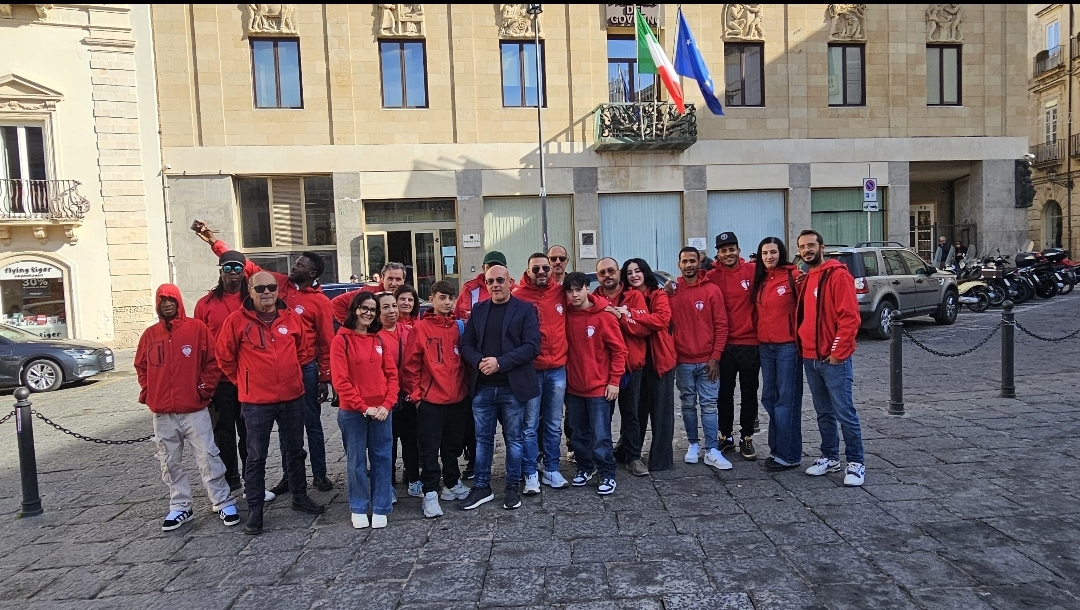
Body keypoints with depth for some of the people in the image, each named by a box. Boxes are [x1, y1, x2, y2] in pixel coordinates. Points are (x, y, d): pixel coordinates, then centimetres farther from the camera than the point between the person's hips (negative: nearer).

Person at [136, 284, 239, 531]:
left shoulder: (197, 328, -2)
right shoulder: (150, 335, 7)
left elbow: (212, 361, -2)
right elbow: (141, 367, 17)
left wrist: (204, 389, -6)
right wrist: (148, 393, 6)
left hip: (195, 409, -4)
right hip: (162, 413, 4)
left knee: (208, 457, -2)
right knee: (170, 462, 11)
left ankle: (224, 503, 6)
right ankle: (180, 507, 24)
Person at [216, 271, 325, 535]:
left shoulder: (292, 317, 1)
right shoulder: (237, 320, -7)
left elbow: (304, 349, 14)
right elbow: (224, 356, 2)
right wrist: (242, 381, 5)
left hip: (292, 397, 3)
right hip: (256, 401, -3)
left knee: (295, 450, 16)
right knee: (256, 457, 6)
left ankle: (300, 497, 31)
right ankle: (254, 509, 19)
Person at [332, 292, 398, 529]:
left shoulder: (380, 339, 7)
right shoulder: (342, 339, -6)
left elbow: (392, 374, 5)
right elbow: (340, 380, -11)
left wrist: (386, 405, -7)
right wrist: (364, 407, -13)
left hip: (381, 410, 3)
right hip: (353, 411, -3)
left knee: (381, 458, 8)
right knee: (357, 460, 9)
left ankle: (380, 508, 20)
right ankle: (358, 508, 23)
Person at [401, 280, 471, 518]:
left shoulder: (459, 327, 5)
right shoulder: (420, 328, -6)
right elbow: (410, 365, -5)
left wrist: (465, 386, 7)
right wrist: (415, 394, -6)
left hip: (458, 398, 4)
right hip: (430, 400, -4)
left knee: (453, 445, 17)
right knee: (430, 449, 4)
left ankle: (453, 484, 33)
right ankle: (430, 493, 14)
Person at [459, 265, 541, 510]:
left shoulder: (525, 309, -2)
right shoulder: (478, 310, 10)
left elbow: (532, 346, -11)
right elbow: (466, 344, 8)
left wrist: (500, 362, -19)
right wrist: (479, 361, -13)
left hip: (513, 387, -3)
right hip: (482, 387, 3)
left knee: (514, 438, 8)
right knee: (483, 438, 11)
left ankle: (512, 487, 23)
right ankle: (482, 487, 24)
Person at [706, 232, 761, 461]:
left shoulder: (752, 271, -2)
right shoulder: (711, 276, -2)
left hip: (750, 343, 0)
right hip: (724, 345, 0)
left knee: (749, 393, 10)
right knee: (724, 393, 10)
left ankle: (746, 438, 23)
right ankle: (725, 436, 25)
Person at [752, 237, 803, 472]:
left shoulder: (793, 276, -8)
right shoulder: (759, 278, 11)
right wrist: (758, 333, 10)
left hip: (788, 345, -7)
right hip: (764, 346, 7)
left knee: (787, 399, -2)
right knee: (769, 398, 13)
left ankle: (788, 454, 7)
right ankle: (777, 449, 24)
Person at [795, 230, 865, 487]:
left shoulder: (838, 275, -9)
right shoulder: (804, 279, 13)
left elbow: (850, 317, -15)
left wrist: (837, 352, -16)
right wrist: (802, 345, 8)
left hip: (834, 359, -7)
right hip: (810, 359, 7)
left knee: (845, 413, -1)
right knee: (824, 413, 15)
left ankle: (856, 463, 10)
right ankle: (829, 457, 25)